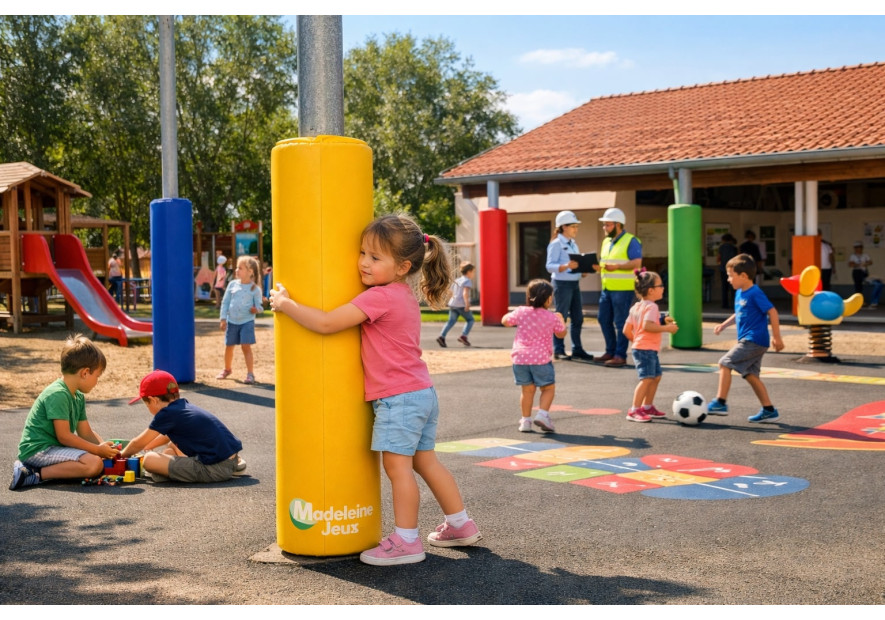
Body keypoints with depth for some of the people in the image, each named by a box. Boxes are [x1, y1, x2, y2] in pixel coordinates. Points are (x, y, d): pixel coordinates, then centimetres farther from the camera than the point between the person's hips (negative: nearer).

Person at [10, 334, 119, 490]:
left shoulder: (78, 397, 13)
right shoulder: (58, 395, -17)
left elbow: (86, 433, 16)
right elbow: (64, 436, -19)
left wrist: (105, 448, 1)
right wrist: (98, 450, -13)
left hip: (52, 448, 11)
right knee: (94, 463, -25)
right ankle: (38, 474, -23)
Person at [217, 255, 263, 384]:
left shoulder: (255, 288, -4)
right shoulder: (232, 284, 3)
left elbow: (259, 305, 0)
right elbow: (225, 302, 7)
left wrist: (256, 309, -23)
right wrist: (223, 319, 2)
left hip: (247, 321, -4)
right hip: (232, 321, 4)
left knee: (246, 346, -10)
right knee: (229, 346, 13)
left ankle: (250, 373, -3)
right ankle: (227, 369, 35)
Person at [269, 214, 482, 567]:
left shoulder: (379, 297, -18)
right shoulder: (405, 296, 13)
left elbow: (326, 323, -19)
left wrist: (285, 304, -7)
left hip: (398, 398, -10)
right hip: (422, 393, 10)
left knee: (397, 465, -4)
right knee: (424, 461, 17)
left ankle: (406, 541, 1)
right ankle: (460, 525, 26)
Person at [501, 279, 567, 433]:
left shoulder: (521, 312, -1)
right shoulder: (552, 317, -2)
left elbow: (505, 321, 13)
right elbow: (561, 334, 15)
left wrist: (512, 314, 31)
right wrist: (561, 319, 32)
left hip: (520, 358, 3)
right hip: (541, 359, -3)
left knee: (527, 390, 13)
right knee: (548, 388, 10)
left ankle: (526, 420, 14)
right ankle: (542, 414, -9)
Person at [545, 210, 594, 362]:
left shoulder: (573, 244, 16)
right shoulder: (556, 244, -9)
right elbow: (550, 266, -16)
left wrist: (582, 272, 1)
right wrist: (566, 266, -30)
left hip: (574, 283, 8)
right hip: (562, 283, -8)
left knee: (578, 318, 8)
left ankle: (577, 350, 15)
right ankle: (558, 350, 3)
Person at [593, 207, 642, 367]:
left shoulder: (630, 241, -7)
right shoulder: (606, 242, 17)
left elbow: (637, 263, -15)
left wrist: (617, 267, -24)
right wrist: (598, 267, 2)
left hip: (623, 288, -8)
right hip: (607, 288, 8)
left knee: (620, 323, -5)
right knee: (604, 320, 11)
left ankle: (620, 355, 1)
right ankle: (611, 351, 22)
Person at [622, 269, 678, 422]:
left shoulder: (636, 307, 14)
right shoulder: (651, 306, -14)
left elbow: (626, 330, 13)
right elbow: (648, 326, -30)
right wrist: (667, 328, -22)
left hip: (639, 347, 11)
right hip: (646, 349, -11)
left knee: (656, 376, 19)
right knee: (647, 378, -14)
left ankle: (647, 407, 27)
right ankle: (634, 411, -16)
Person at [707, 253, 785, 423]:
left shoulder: (755, 293, -14)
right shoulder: (739, 293, 13)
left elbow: (772, 312, -16)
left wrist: (776, 337, -16)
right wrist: (723, 325, 17)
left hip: (753, 341, -10)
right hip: (749, 341, 10)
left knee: (725, 363, -11)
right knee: (750, 375, 11)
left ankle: (720, 403, -8)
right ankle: (769, 411, 16)